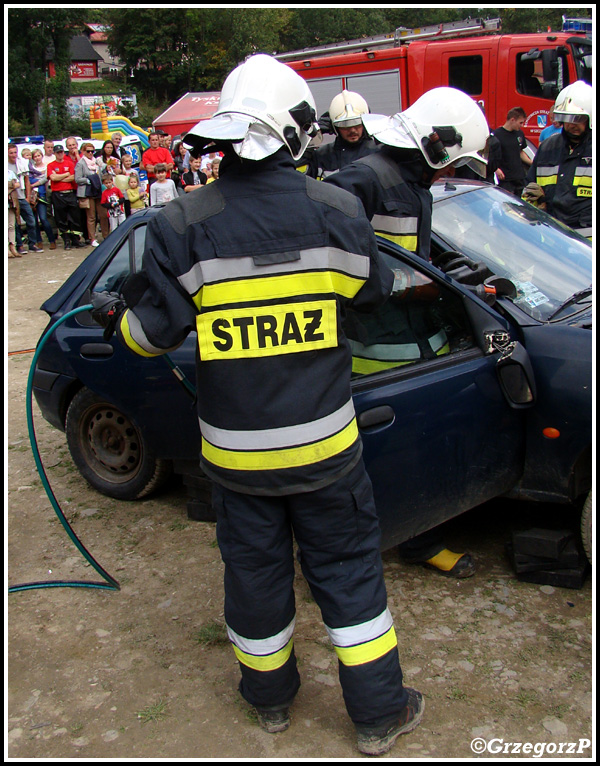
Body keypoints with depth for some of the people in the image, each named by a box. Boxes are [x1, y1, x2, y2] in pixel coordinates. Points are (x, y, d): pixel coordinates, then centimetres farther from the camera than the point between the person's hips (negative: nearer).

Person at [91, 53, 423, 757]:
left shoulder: (181, 226, -12)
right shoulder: (335, 211, -9)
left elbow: (157, 332, -7)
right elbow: (372, 291, 7)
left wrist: (117, 316, 14)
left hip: (234, 450, 1)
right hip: (323, 442, 0)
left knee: (254, 568, 19)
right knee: (347, 569, 15)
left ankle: (269, 697, 40)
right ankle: (379, 714, 28)